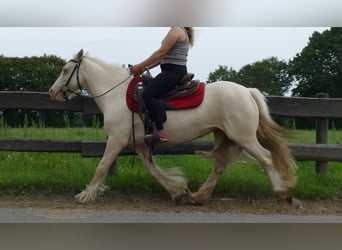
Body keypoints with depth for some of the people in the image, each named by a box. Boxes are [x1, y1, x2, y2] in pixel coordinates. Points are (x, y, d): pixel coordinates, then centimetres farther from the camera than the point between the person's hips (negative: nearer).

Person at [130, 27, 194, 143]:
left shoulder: (176, 30, -9)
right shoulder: (180, 32, 23)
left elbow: (161, 52, -16)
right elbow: (164, 57, 22)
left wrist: (140, 66, -11)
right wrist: (145, 68, 15)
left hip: (173, 71, -11)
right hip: (175, 71, 11)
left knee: (148, 94, -26)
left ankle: (161, 132, -33)